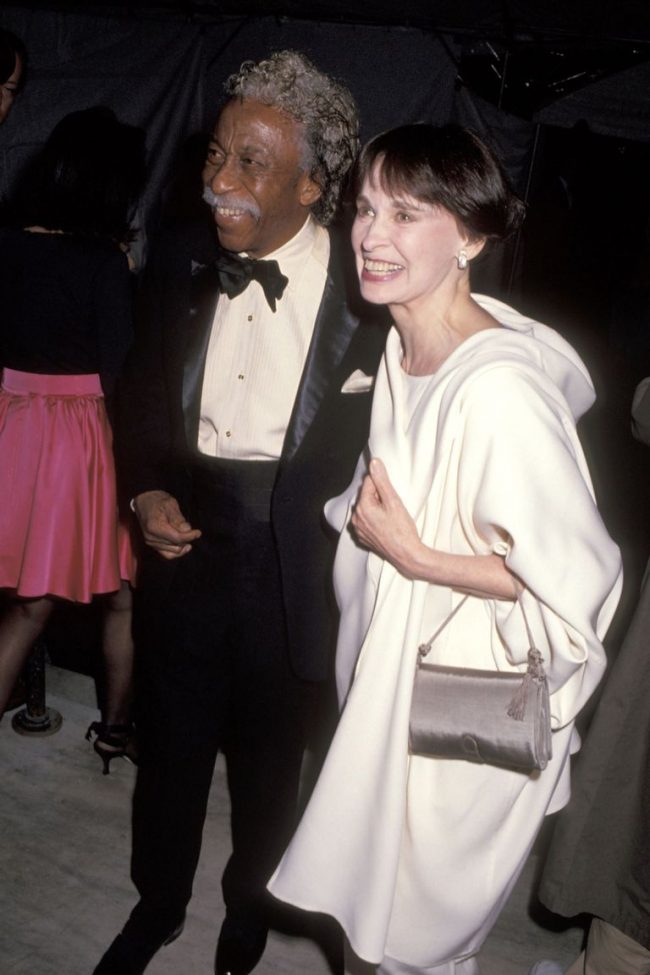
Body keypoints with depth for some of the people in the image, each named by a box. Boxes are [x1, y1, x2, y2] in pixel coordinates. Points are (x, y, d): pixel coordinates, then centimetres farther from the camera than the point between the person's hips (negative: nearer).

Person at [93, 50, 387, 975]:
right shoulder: (181, 263, -2)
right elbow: (144, 393, 10)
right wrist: (147, 490, -4)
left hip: (295, 561, -3)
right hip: (189, 540, 3)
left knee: (268, 756, 18)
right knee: (170, 742, 20)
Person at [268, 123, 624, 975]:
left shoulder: (498, 388, -30)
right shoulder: (401, 347, -2)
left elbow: (575, 578, -27)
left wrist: (413, 556, -24)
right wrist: (365, 514, 3)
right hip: (393, 679, 8)